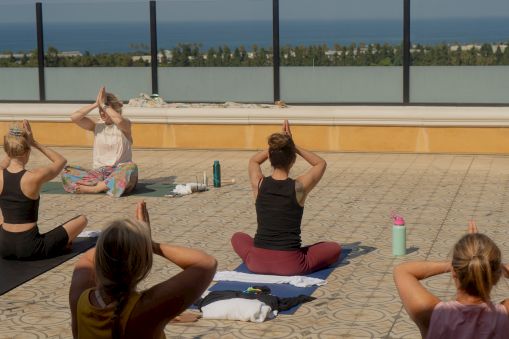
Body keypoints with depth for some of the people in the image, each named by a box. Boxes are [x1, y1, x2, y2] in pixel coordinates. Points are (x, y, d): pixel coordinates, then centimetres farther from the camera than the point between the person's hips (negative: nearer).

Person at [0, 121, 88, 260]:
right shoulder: (35, 176, -17)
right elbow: (61, 160, 3)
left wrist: (15, 141, 10)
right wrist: (35, 143, 1)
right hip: (29, 248, -4)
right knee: (82, 219, 13)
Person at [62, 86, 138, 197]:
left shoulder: (124, 125, 1)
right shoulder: (97, 126, 10)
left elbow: (119, 120, -26)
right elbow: (74, 117, -5)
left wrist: (103, 104, -14)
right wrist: (95, 104, -8)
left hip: (119, 173, -3)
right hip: (98, 172, 3)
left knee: (131, 167, -38)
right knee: (67, 172, -18)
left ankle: (95, 188, -31)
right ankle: (102, 185, -30)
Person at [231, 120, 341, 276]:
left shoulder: (259, 184, -5)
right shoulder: (299, 186, -11)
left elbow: (253, 160, 21)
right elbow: (321, 163, 11)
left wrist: (277, 146, 11)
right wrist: (293, 146, 5)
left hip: (257, 263, 2)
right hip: (290, 266, -2)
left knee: (238, 238, 35)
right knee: (334, 248, 22)